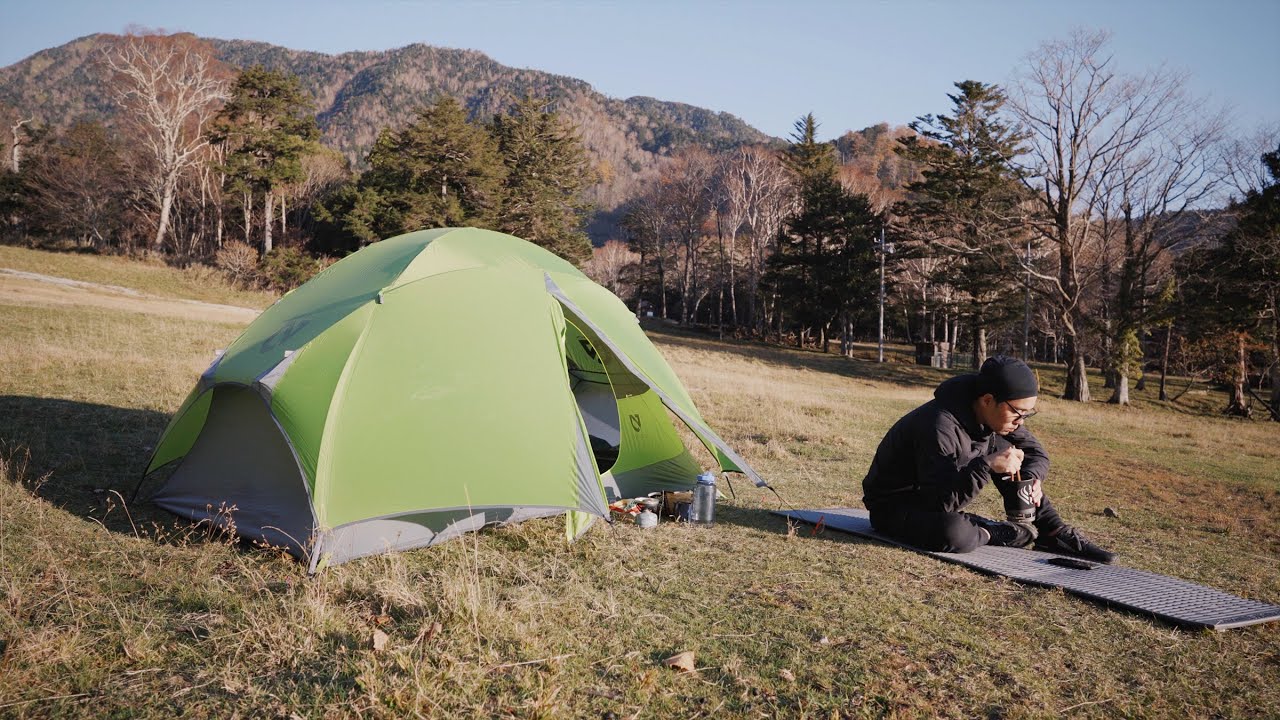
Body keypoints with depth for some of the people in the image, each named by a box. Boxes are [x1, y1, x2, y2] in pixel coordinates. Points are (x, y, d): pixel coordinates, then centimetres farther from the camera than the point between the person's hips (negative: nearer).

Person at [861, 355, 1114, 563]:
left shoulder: (998, 415, -7)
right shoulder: (940, 426, -33)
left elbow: (1036, 452, 5)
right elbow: (940, 501, -35)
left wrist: (1031, 478, -17)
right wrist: (987, 465, -43)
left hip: (939, 493, 8)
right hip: (892, 504, -8)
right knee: (952, 534, -40)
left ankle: (1055, 535, -1)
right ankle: (1001, 534, -8)